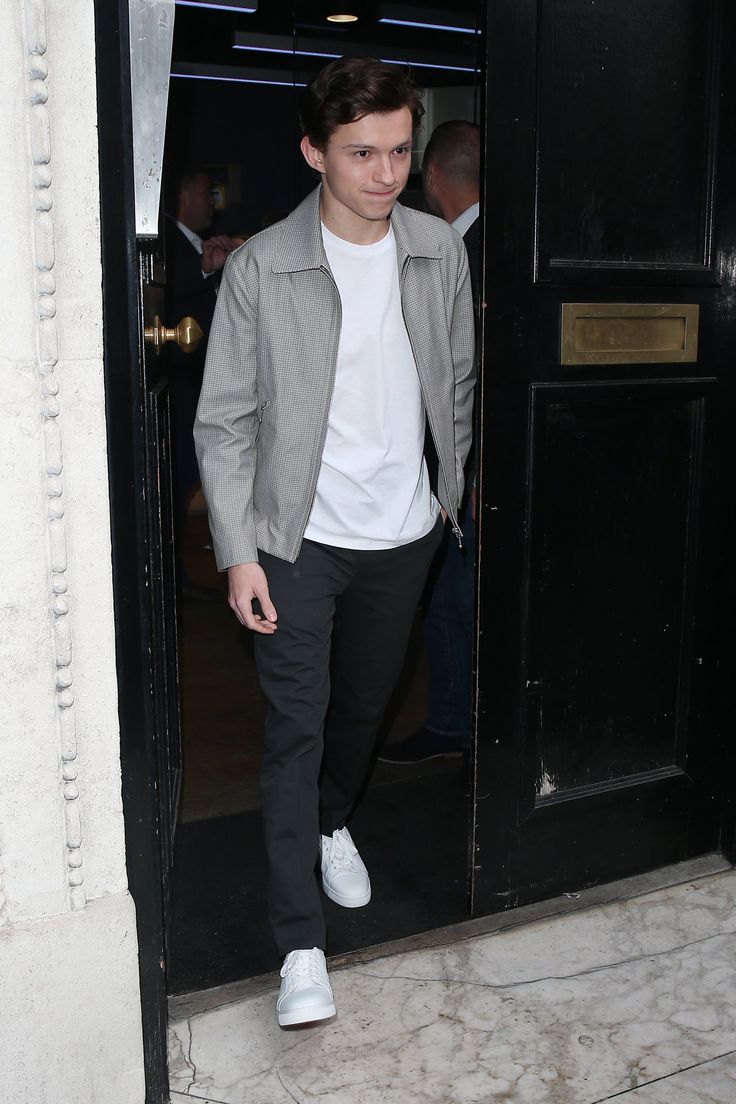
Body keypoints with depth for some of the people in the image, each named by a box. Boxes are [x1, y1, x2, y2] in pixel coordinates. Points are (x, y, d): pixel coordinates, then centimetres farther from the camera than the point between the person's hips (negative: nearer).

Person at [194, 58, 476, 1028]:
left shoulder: (440, 252, 1)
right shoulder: (260, 269, -11)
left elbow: (460, 383, 13)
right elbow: (225, 422, -9)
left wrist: (459, 490, 13)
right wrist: (238, 552, -12)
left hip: (403, 532, 4)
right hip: (300, 539, -4)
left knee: (366, 704, 19)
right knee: (297, 728, -4)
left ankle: (334, 821, 48)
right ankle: (301, 944, 4)